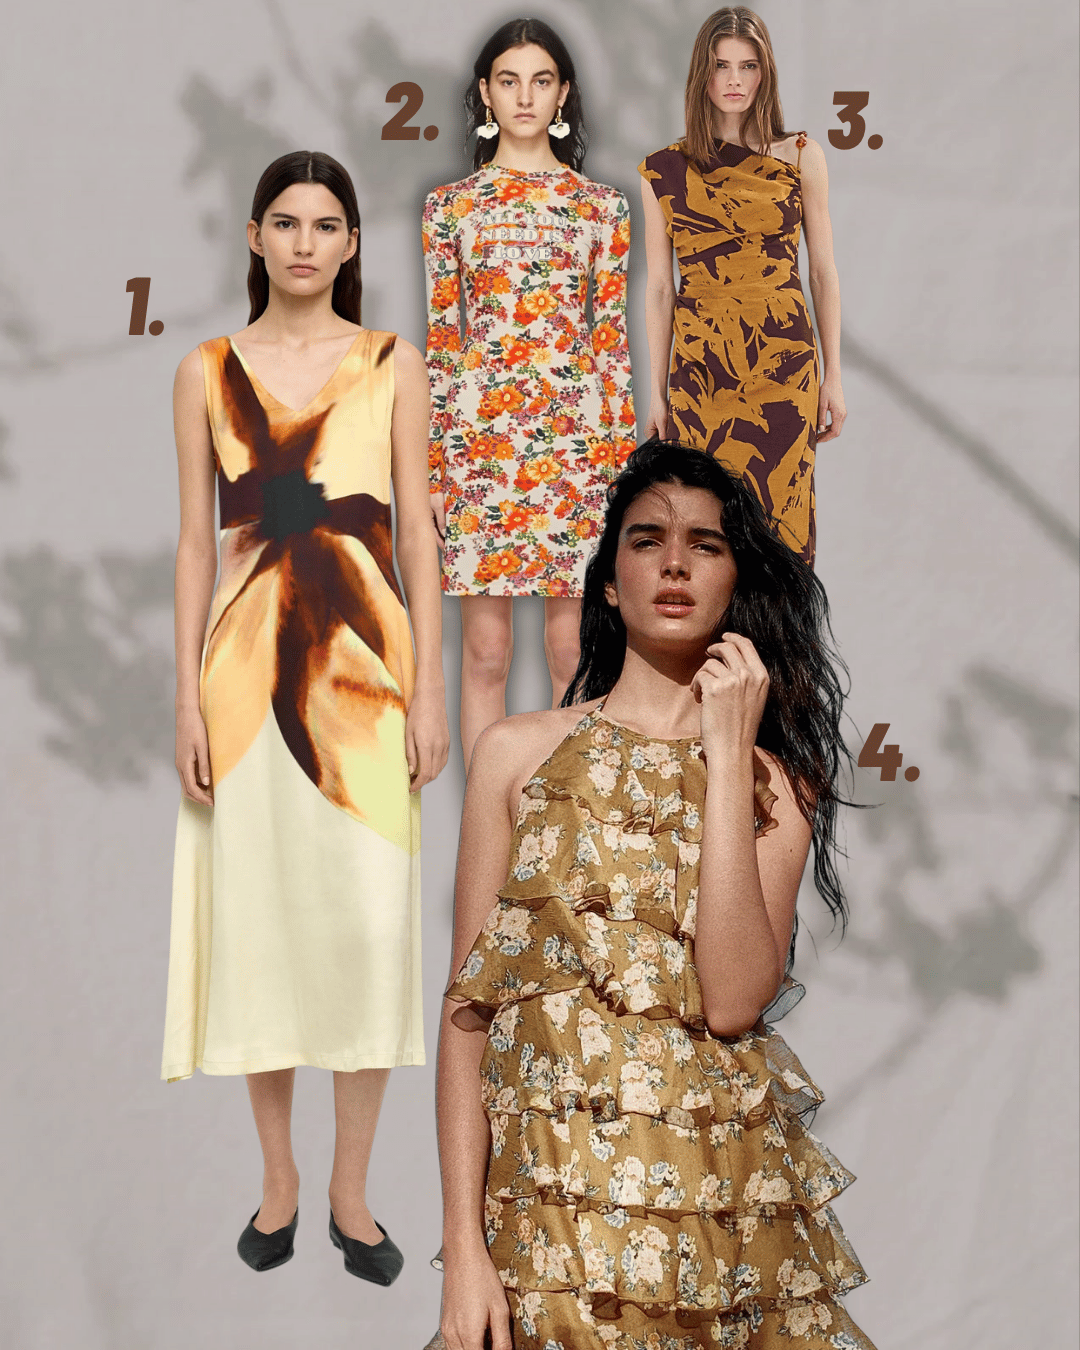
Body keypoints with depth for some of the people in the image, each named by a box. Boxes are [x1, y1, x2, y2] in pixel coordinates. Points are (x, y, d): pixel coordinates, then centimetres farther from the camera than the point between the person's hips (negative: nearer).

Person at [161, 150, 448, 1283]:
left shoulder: (391, 364, 6)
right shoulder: (207, 373, 6)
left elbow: (416, 529, 4)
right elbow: (196, 538, 5)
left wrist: (427, 685, -2)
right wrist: (187, 698, -1)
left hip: (364, 662, 0)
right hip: (249, 661, 1)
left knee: (369, 922, -2)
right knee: (256, 915, 4)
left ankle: (351, 1191, 12)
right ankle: (278, 1179, 19)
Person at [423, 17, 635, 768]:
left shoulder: (601, 207, 7)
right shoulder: (450, 206, 7)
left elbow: (614, 341, 6)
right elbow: (440, 339, 7)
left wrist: (622, 458, 1)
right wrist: (432, 462, 2)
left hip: (576, 436, 0)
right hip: (478, 435, 0)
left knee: (573, 650, 4)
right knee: (485, 650, 2)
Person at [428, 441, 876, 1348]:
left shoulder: (777, 780, 3)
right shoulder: (519, 753, 2)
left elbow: (732, 1002, -13)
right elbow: (469, 1005, 0)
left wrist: (729, 753, -12)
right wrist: (464, 1247, -8)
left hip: (725, 1210, 1)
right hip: (549, 1198, 0)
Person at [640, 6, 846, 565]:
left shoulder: (801, 157, 5)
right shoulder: (663, 171, 4)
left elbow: (823, 272, 7)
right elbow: (659, 288, 7)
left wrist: (833, 376, 5)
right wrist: (657, 390, 7)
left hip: (784, 370, 0)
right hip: (699, 372, 0)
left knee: (781, 520, 0)